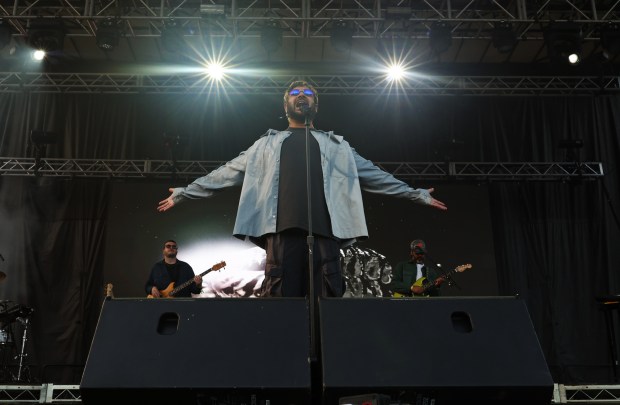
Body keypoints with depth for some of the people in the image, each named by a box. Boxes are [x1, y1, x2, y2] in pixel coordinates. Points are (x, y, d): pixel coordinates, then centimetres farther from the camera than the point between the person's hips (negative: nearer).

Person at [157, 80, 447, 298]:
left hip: (324, 230, 1)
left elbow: (374, 175, 24)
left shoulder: (336, 145, 26)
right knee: (280, 296, -8)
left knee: (327, 295, -6)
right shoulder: (267, 144, 24)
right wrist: (184, 192, 19)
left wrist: (417, 194, 20)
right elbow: (227, 173, 23)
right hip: (281, 230, 0)